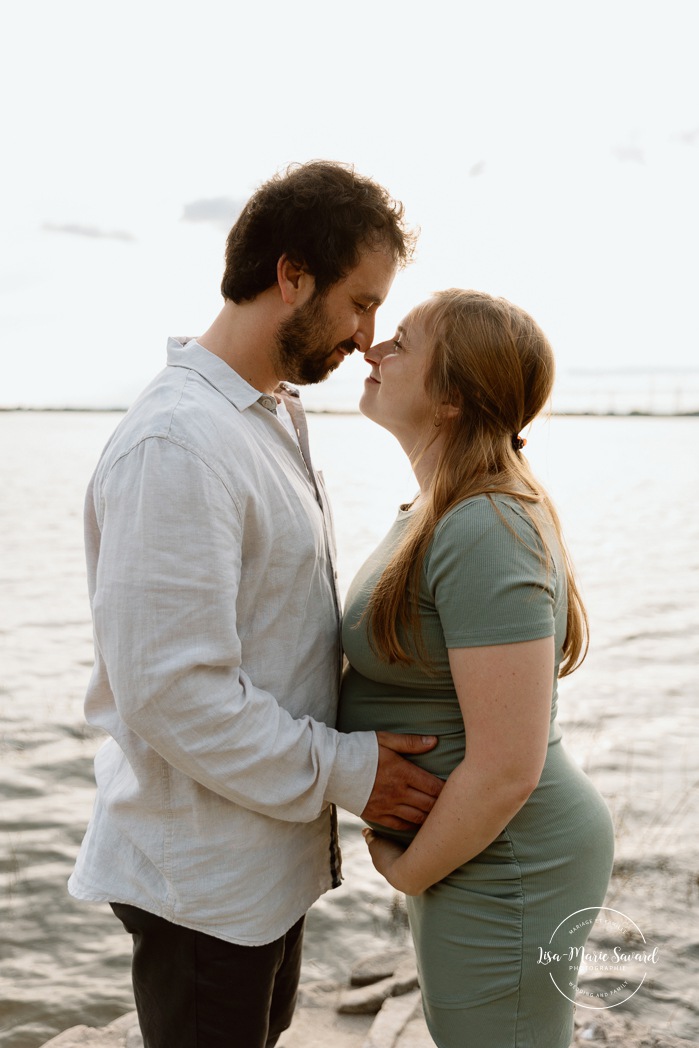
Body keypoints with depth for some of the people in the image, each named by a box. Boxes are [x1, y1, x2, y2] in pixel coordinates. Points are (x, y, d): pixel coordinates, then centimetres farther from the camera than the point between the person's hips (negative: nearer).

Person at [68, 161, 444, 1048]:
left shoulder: (277, 415, 7)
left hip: (270, 845, 9)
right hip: (203, 874, -9)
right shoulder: (177, 444, -26)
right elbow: (172, 693, -29)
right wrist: (345, 771, -19)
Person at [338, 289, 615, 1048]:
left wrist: (409, 871, -13)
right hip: (470, 846, 10)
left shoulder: (486, 536, -26)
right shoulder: (447, 512, 5)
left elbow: (507, 768, -27)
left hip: (500, 871, -10)